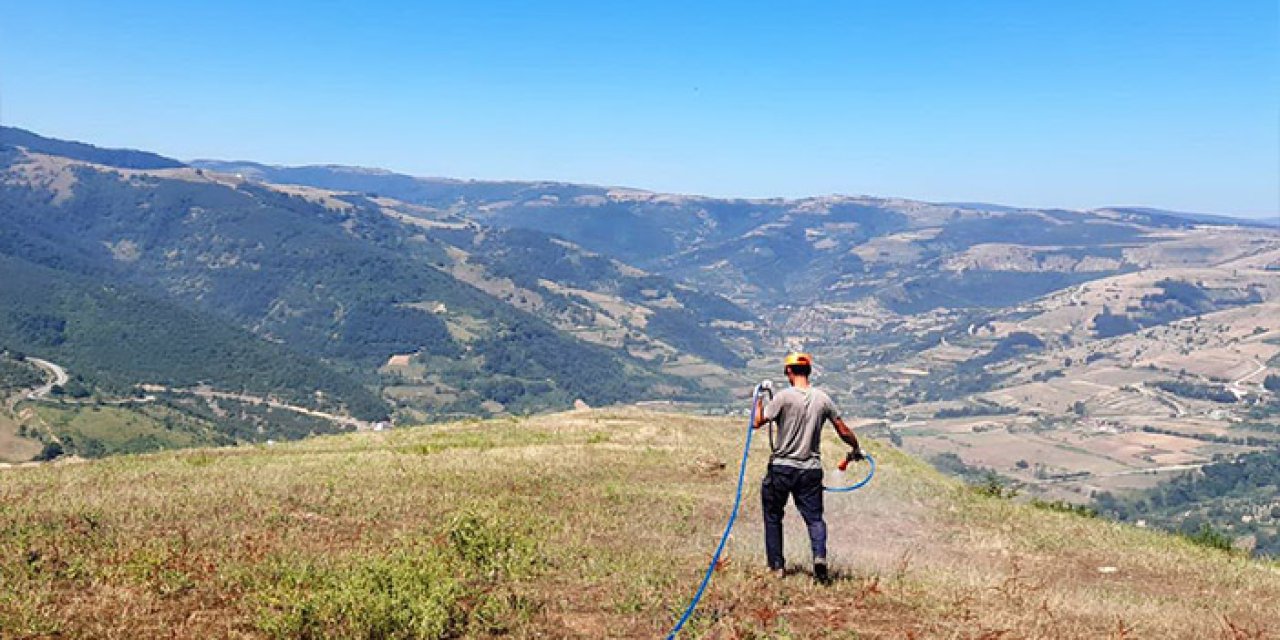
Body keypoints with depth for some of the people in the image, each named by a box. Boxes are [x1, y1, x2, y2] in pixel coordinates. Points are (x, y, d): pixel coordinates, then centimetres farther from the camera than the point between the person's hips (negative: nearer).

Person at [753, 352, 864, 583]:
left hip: (781, 468, -2)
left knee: (773, 516, 13)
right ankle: (820, 556, -13)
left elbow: (758, 422, -6)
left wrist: (760, 397, 8)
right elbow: (844, 431, 7)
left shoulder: (784, 396, -11)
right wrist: (856, 449, 26)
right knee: (814, 517, 10)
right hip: (811, 469, 3)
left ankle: (777, 566, 16)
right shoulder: (823, 399, 1)